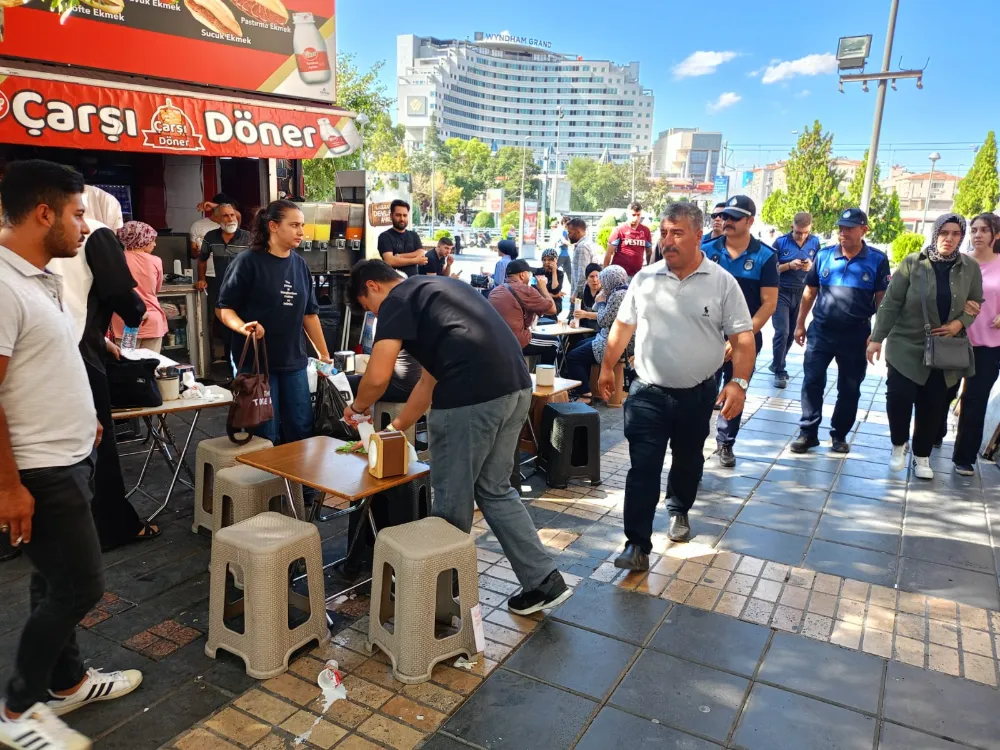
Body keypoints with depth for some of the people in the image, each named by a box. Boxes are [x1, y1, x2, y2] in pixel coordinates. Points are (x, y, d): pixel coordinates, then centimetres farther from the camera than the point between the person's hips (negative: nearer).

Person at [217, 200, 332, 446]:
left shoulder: (300, 265, 8)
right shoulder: (248, 261, -8)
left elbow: (309, 313, 14)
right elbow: (223, 308, -8)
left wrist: (324, 354, 15)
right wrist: (243, 327, -27)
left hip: (293, 361, 5)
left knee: (302, 430, 10)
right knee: (266, 436, 2)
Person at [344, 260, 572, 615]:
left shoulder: (397, 301, 3)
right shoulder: (433, 288, 29)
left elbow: (377, 376, -8)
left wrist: (358, 407, 15)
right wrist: (397, 426, 37)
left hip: (471, 396, -9)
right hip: (516, 387, 9)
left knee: (452, 498, 10)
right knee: (495, 490, 20)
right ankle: (544, 580, 21)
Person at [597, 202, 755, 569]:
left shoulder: (722, 282, -6)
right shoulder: (644, 278, 0)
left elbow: (742, 338, -7)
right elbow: (623, 325, 10)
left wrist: (739, 382, -19)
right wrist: (607, 367, 11)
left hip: (698, 394, 0)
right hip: (648, 392, 0)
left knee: (688, 461, 19)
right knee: (643, 469, -5)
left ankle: (679, 511, 45)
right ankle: (637, 545, 0)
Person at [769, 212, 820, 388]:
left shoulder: (815, 242, 3)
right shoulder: (781, 242, -6)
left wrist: (811, 267, -14)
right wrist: (789, 265, -20)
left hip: (802, 294, 4)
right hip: (781, 293, -3)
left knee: (791, 334, 10)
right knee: (782, 332, -9)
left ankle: (776, 364, 27)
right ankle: (779, 372, 0)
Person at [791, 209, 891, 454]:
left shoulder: (878, 260, -4)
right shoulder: (824, 255, 1)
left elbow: (882, 300, -3)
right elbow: (809, 292, 7)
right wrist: (800, 324, 7)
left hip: (856, 334, -1)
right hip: (820, 330, 1)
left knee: (849, 388, 9)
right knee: (812, 382, 0)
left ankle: (839, 434, 23)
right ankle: (808, 432, 10)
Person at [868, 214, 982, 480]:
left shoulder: (970, 267, -1)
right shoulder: (912, 263, -8)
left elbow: (977, 303, 9)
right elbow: (890, 303, -7)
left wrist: (960, 323, -11)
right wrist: (877, 338, -9)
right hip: (906, 347, -2)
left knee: (933, 406, 6)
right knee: (899, 398, -9)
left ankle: (922, 456, 24)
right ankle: (899, 445, 18)